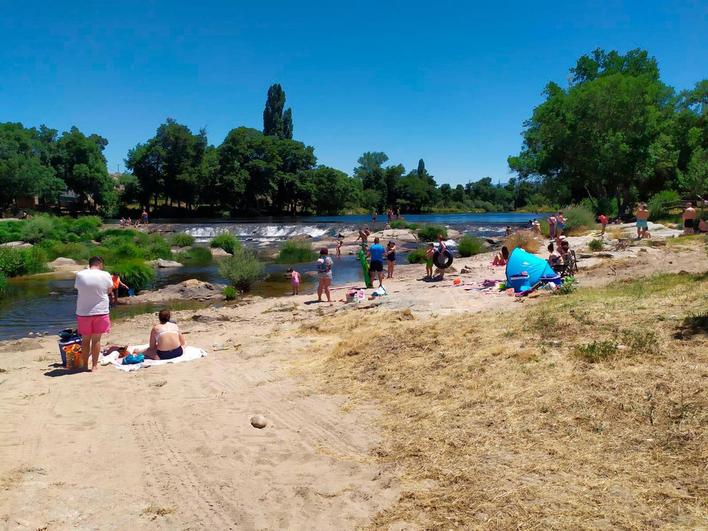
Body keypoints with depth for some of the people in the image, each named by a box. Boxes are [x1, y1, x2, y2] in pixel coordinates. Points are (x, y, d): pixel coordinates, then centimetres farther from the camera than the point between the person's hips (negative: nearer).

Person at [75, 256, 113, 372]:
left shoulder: (80, 275, -4)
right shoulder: (105, 275, -8)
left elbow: (77, 288, 8)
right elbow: (109, 290, 5)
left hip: (83, 312, 1)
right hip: (100, 311, -1)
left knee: (85, 339, 14)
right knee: (96, 339, 7)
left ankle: (85, 365, 21)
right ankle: (94, 365, 11)